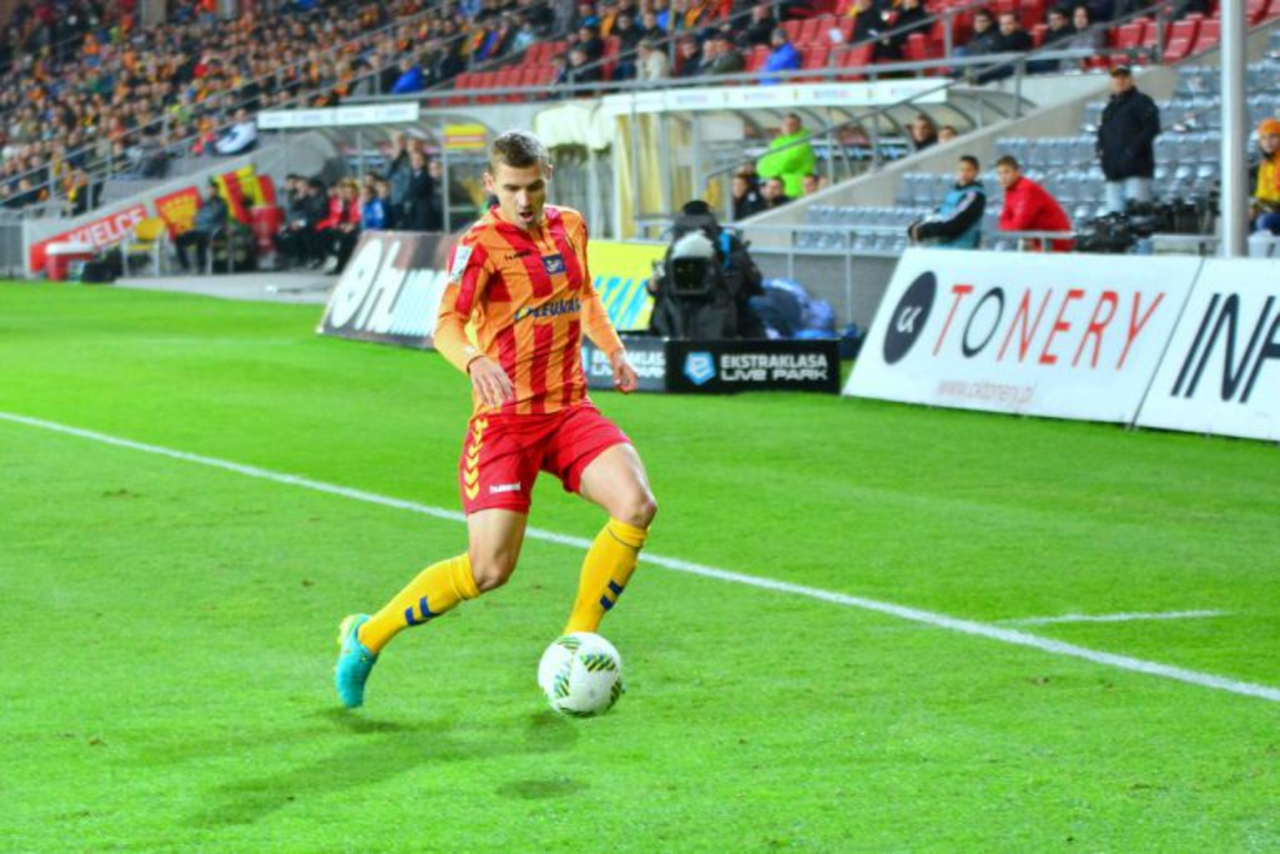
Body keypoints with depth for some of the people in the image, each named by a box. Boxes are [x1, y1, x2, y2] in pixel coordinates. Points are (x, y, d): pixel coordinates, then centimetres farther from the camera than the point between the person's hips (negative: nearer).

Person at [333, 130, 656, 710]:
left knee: (636, 506, -19)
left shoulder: (570, 228, 9)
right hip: (504, 419, -5)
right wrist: (475, 361, -44)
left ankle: (576, 643, -1)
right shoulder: (481, 245, -11)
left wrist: (613, 349, 12)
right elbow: (446, 325, -23)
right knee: (489, 569, -12)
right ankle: (368, 636, 11)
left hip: (570, 411, 5)